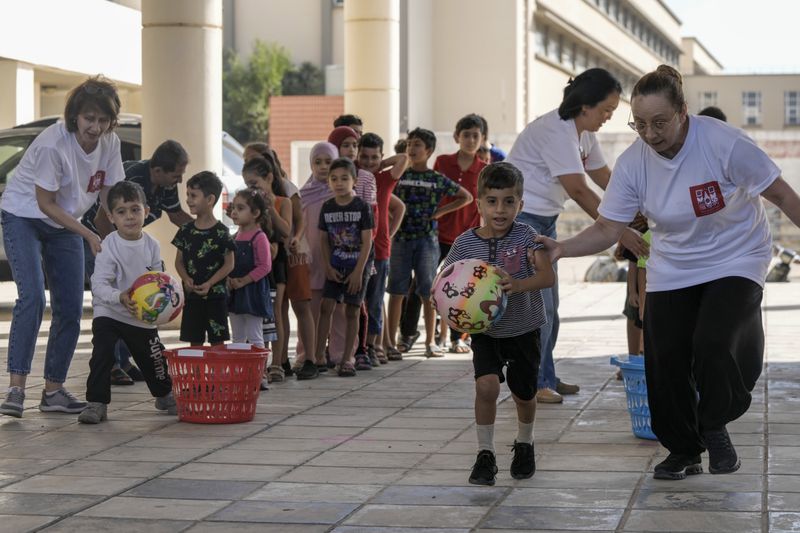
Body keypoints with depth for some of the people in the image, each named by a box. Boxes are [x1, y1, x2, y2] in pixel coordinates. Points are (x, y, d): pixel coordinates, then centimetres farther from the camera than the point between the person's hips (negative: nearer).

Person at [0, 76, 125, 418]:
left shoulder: (110, 143, -10)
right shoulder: (53, 144, -28)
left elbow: (109, 196, -2)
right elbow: (45, 203, -21)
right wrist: (89, 235, -23)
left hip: (65, 224, 6)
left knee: (70, 309, 0)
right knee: (32, 298, -22)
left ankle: (54, 390, 9)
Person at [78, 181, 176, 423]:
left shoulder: (151, 245, -5)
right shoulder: (109, 246, -19)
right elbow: (99, 284, -26)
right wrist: (120, 298, -43)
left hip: (143, 315, 4)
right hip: (108, 312, -4)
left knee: (153, 357, 14)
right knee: (102, 353, -19)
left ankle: (165, 395, 38)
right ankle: (97, 402, -10)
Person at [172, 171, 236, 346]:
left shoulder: (221, 232, -8)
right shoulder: (186, 231, 5)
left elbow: (229, 264, -6)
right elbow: (179, 261, 10)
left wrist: (209, 284, -16)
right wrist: (186, 279, -10)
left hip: (215, 294, -4)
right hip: (191, 294, 4)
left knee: (217, 341, 1)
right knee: (194, 341, 9)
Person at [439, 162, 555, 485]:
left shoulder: (525, 236, -13)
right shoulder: (465, 243, -9)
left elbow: (547, 275, -23)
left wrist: (518, 284, -41)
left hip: (523, 330, 0)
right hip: (485, 330, 0)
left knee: (524, 394, 11)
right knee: (487, 384, -20)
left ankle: (524, 444, 41)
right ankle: (485, 453, -5)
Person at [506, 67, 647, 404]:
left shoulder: (584, 134, 7)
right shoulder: (556, 131, -24)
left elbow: (605, 178, 9)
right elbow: (578, 190, -28)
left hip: (545, 220, 10)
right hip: (520, 217, -10)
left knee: (548, 304, 13)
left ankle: (546, 378, 21)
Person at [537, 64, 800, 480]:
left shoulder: (724, 142, -22)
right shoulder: (633, 162, -12)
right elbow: (607, 229, -11)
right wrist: (563, 249, -27)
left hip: (734, 262, -3)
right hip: (671, 271, 4)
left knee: (713, 344, -23)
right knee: (665, 361, -3)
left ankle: (715, 428, 7)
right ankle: (683, 450, 20)